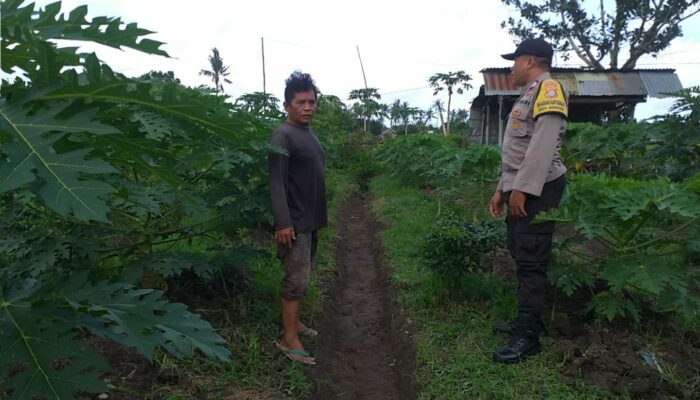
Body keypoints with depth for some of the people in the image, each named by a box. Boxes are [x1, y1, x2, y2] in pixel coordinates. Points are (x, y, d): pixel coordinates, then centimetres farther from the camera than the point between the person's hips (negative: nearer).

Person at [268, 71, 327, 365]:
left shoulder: (309, 133, 12)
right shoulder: (282, 136, -16)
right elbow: (276, 183, -21)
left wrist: (322, 214, 20)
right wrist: (282, 223, -27)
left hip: (311, 220, 9)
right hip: (294, 223, -9)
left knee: (302, 277, 16)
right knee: (296, 279, -6)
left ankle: (293, 322, 29)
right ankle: (288, 339, 3)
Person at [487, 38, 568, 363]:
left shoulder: (548, 89, -8)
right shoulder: (528, 96, 23)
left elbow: (543, 144, -21)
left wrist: (522, 188, -24)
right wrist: (502, 190, 22)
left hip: (536, 191, -10)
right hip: (520, 191, 10)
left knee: (531, 262, -8)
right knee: (521, 258, 13)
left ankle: (527, 337, -2)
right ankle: (528, 320, 24)